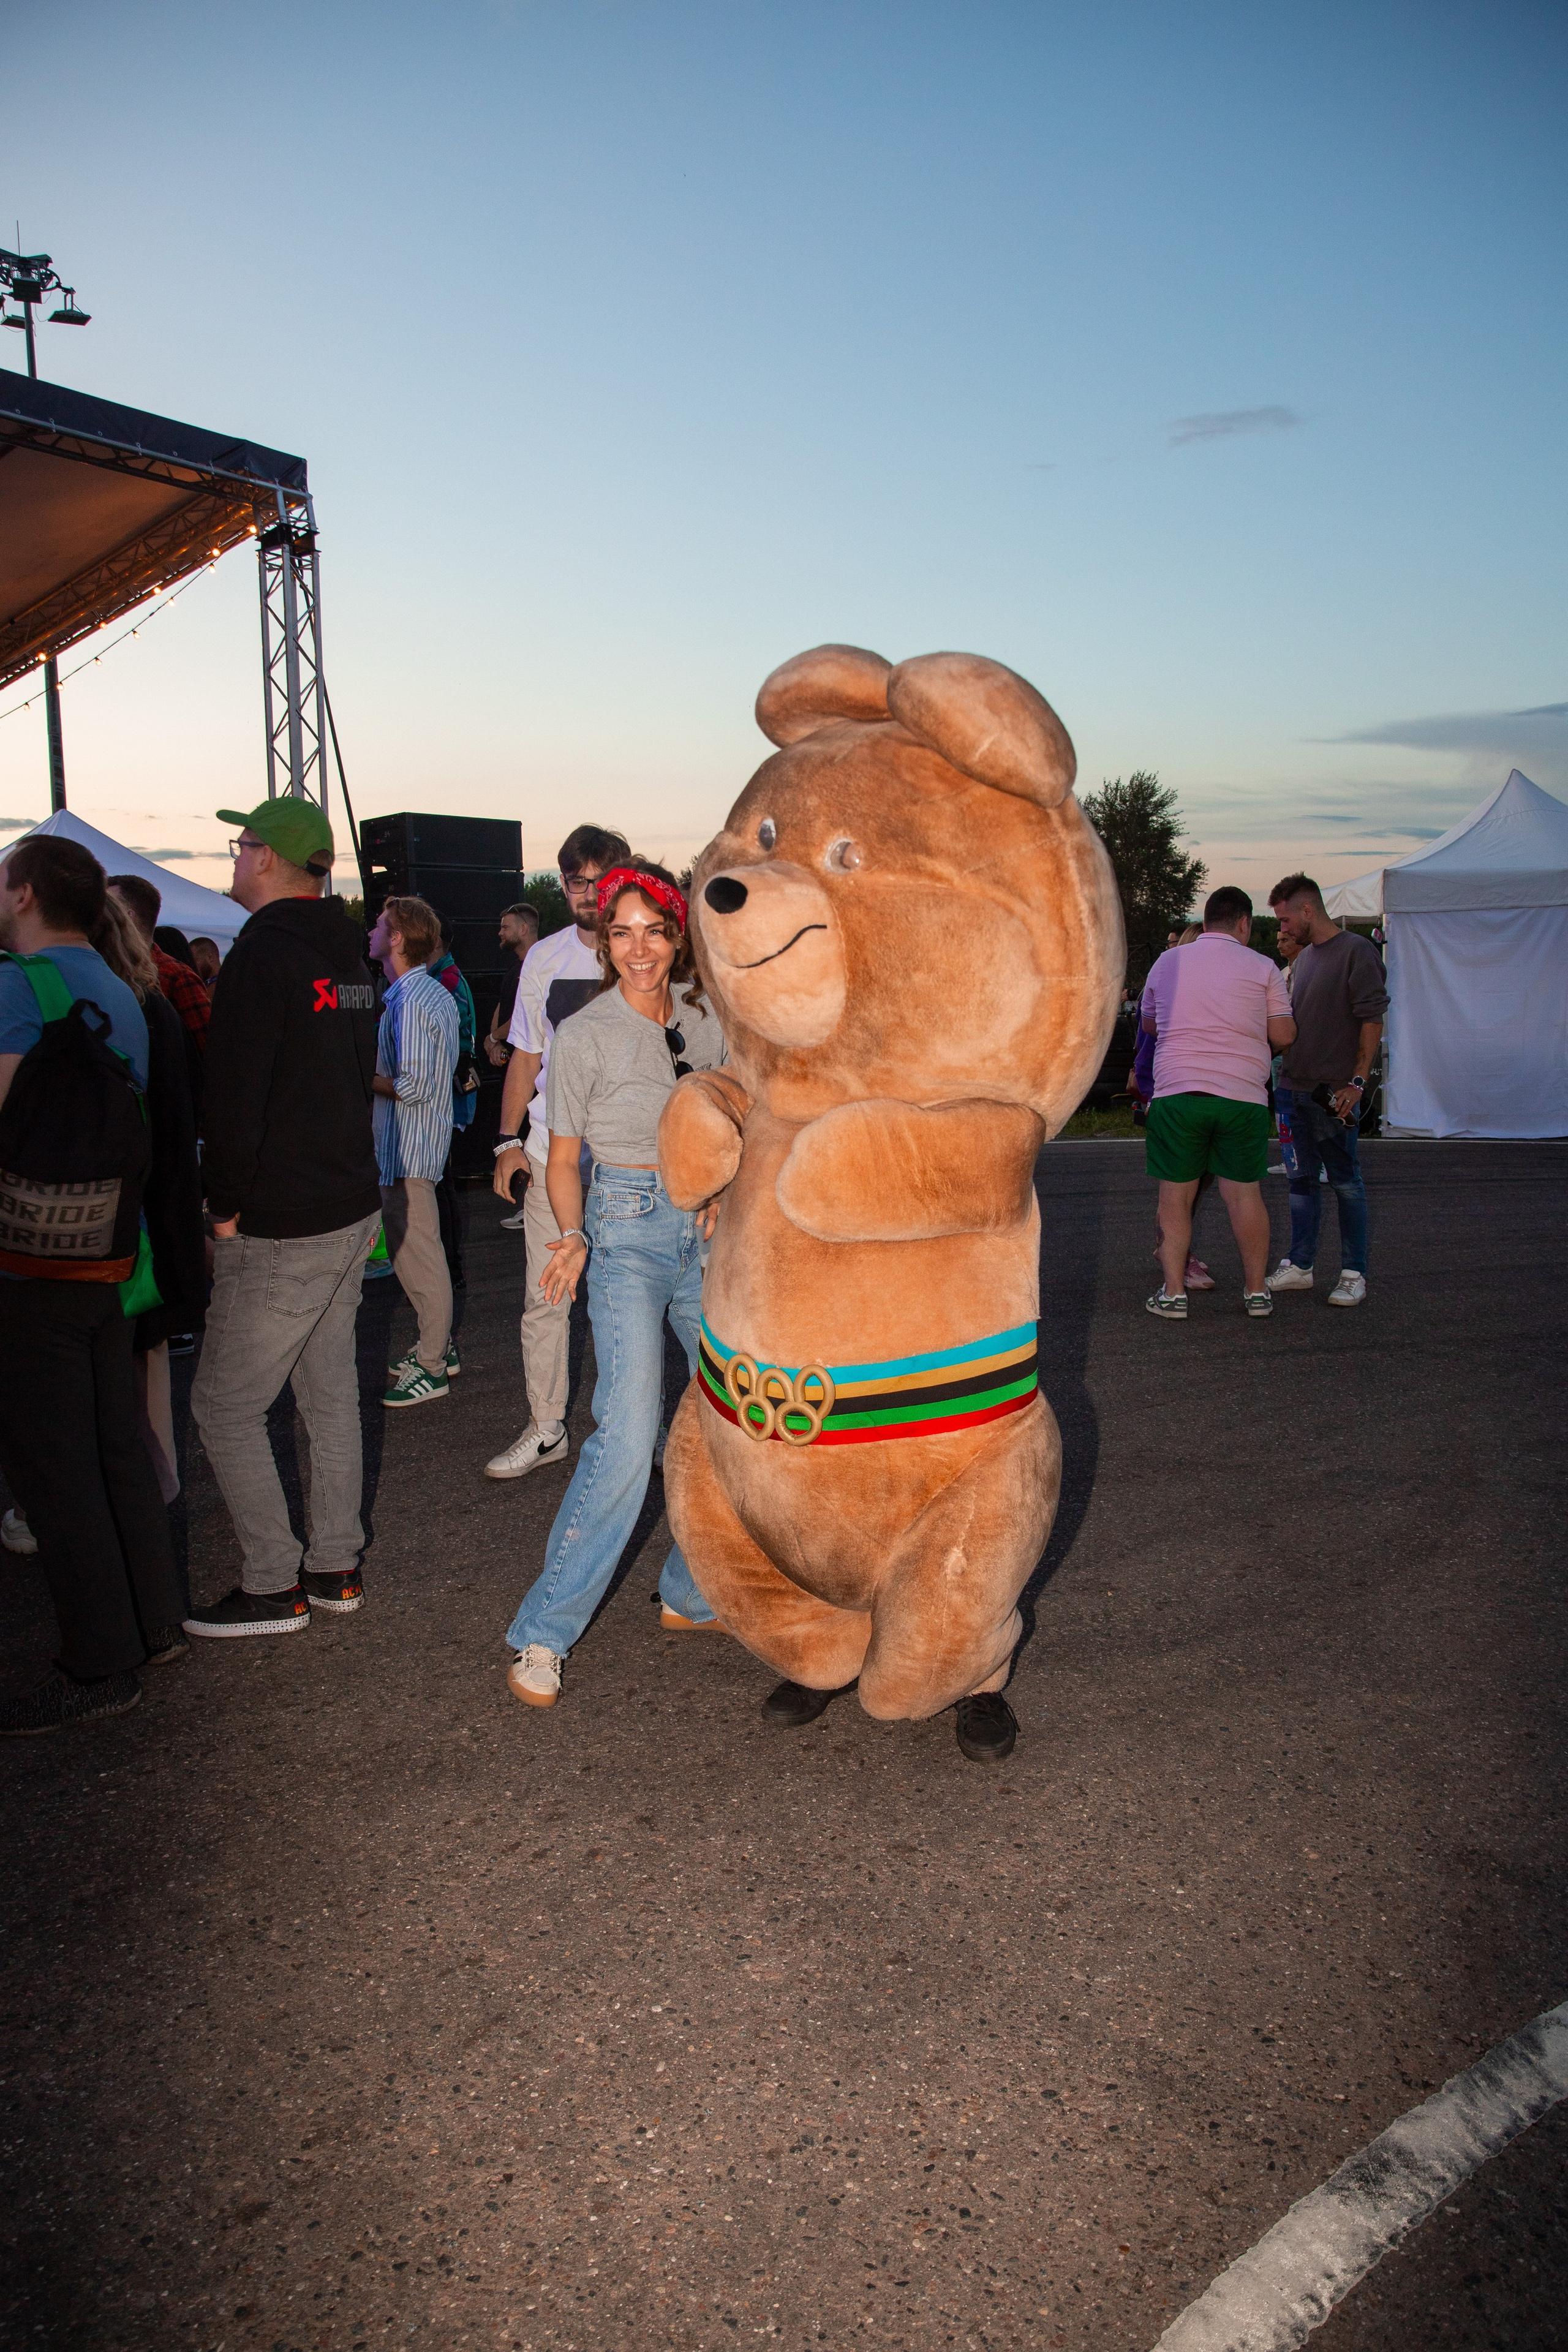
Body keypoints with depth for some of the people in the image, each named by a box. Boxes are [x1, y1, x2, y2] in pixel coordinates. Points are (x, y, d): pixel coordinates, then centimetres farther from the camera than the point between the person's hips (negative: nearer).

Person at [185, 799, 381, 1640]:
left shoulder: (261, 956, -17)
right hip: (353, 1207, 9)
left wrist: (226, 1206, -10)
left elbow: (236, 1097, -21)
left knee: (224, 1405, 2)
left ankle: (272, 1587, 9)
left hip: (281, 1228, -9)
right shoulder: (348, 956, 11)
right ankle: (336, 1569, 25)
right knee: (331, 1391, 16)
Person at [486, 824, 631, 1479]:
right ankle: (546, 1429, 18)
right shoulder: (544, 958, 10)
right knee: (544, 1296, 5)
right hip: (552, 1149, 3)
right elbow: (526, 1055, 15)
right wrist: (510, 1139, 6)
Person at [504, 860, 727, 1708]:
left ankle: (692, 1595, 24)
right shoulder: (584, 1035, -6)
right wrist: (572, 1237, -17)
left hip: (705, 1232, 6)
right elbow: (563, 1159, -1)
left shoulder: (706, 1023, 7)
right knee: (628, 1436, -17)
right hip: (626, 1231, -6)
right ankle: (544, 1634, -5)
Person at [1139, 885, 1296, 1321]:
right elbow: (1284, 1036, 1)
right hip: (1242, 1095, 0)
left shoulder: (1167, 962, 10)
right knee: (1244, 1192, 8)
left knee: (1175, 1196, 6)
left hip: (1175, 1092, 1)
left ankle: (1173, 1293, 6)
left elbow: (1149, 1022, 22)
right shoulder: (1262, 968, 3)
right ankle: (1256, 1291, 16)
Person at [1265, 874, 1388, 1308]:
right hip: (1292, 1085, 8)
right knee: (1301, 1179, 12)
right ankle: (1300, 1266, 20)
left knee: (1345, 1182, 1)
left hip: (1333, 1093, -7)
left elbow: (1373, 1021, -13)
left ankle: (1353, 1273, 8)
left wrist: (1357, 1082, -18)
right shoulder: (1303, 956, 17)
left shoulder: (1356, 952, -8)